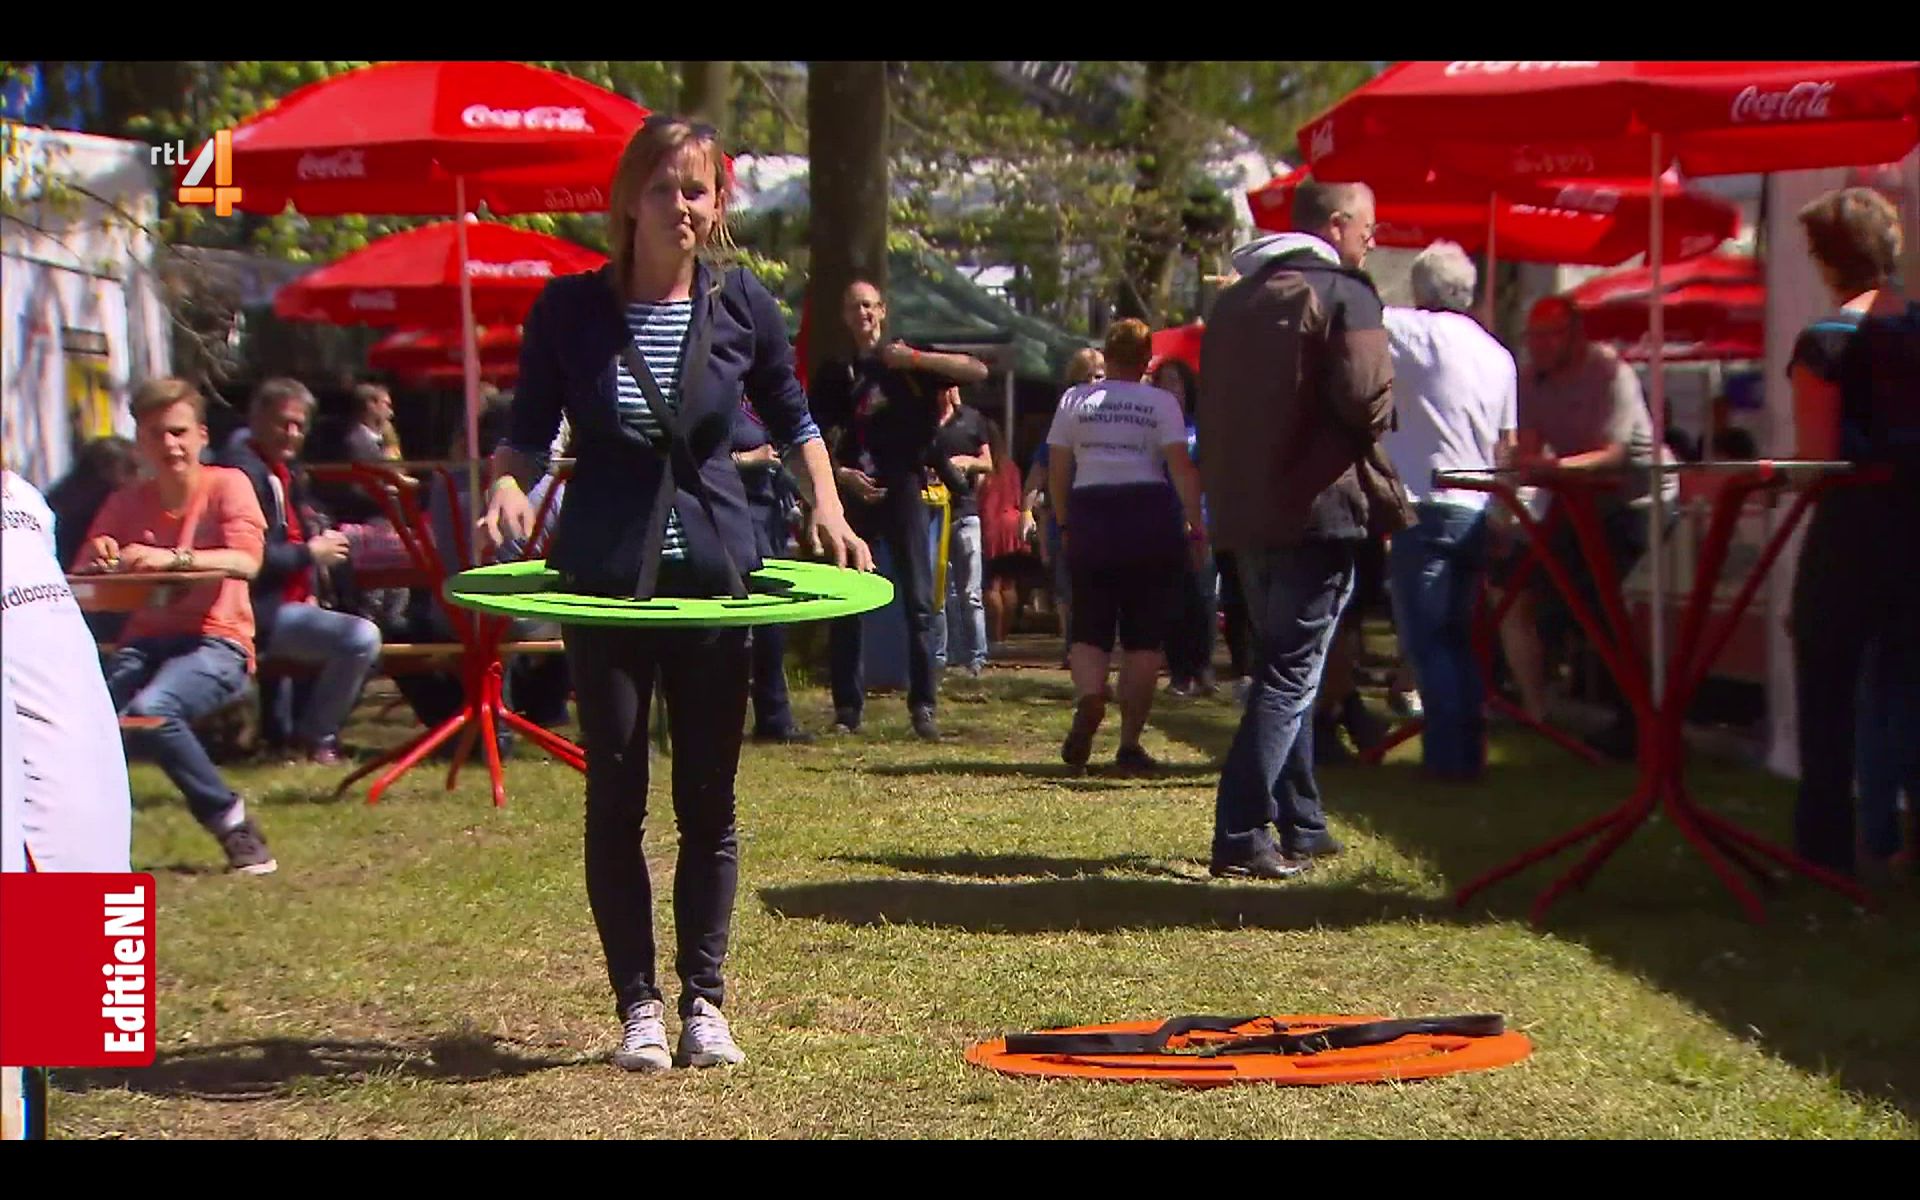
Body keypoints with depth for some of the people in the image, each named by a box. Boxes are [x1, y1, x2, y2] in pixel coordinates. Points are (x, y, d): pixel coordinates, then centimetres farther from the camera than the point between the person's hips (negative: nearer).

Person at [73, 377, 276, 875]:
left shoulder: (226, 485, 0)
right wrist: (101, 563, -19)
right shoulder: (125, 503, 12)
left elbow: (247, 562, -18)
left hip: (216, 643, -4)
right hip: (146, 642, 4)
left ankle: (232, 822, -16)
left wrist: (172, 559, -33)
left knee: (152, 709, -35)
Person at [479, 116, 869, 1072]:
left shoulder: (742, 307, 0)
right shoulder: (571, 308, -4)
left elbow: (792, 419, 14)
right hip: (603, 579, -1)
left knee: (708, 803, 5)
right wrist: (508, 489, -18)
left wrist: (827, 509, 0)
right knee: (615, 798, 3)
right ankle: (637, 1006, 12)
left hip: (714, 573, 1)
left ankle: (704, 1002, 14)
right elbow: (529, 429, 3)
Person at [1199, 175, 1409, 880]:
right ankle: (1242, 835, -13)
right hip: (1318, 510, -8)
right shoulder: (1344, 294, -8)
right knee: (1292, 675, -6)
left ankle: (1300, 826, 22)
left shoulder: (1237, 298, 16)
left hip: (1244, 513, 8)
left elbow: (1213, 406, 18)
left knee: (1285, 668, 17)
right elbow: (1367, 398, -19)